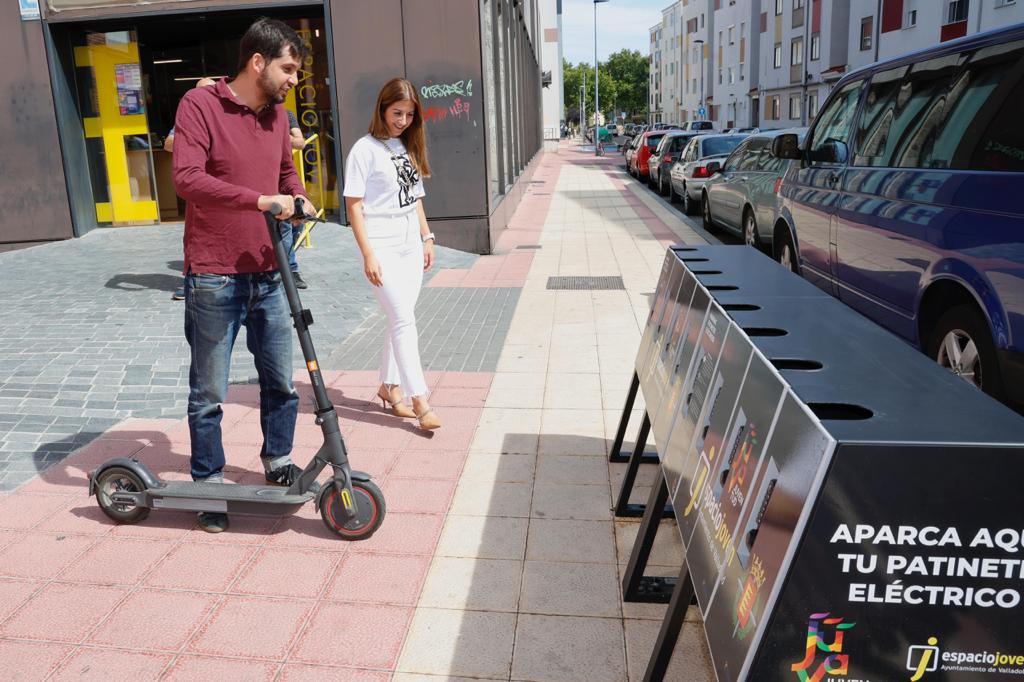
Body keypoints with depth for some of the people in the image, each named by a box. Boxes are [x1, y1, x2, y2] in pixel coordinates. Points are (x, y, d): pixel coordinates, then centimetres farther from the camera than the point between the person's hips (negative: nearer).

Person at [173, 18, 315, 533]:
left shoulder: (277, 114, 11)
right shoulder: (200, 105, -9)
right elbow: (187, 177, -21)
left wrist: (299, 199, 5)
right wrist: (260, 200, -27)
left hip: (267, 274, 6)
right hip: (214, 277, -6)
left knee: (281, 380, 14)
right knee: (209, 392, 5)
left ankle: (279, 463, 33)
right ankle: (209, 484, 21)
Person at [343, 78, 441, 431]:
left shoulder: (409, 148, 13)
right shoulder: (365, 149, -7)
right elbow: (354, 204, -10)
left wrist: (427, 237, 14)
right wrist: (368, 254, -15)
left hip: (410, 246, 7)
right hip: (383, 248, -7)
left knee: (400, 319, 10)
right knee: (404, 321, -9)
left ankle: (389, 386, 25)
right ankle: (420, 401, -5)